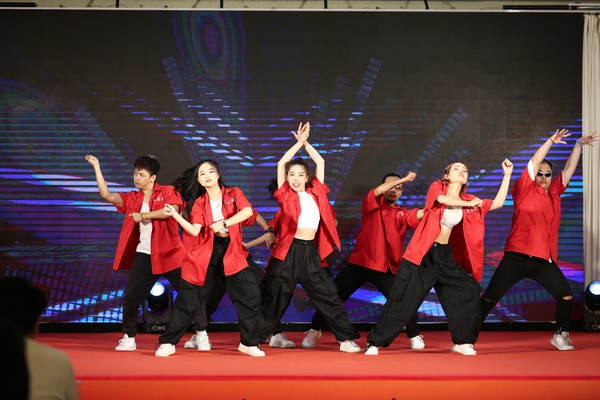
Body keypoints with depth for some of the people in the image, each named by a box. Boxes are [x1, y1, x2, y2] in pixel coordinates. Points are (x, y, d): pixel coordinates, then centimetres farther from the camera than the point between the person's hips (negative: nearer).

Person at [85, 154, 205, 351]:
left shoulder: (168, 192, -2)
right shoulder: (132, 198, 11)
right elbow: (107, 195, 3)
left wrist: (144, 215, -18)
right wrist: (97, 167, 1)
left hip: (169, 253, -4)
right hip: (143, 255, 4)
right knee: (131, 297, 0)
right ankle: (129, 338, 14)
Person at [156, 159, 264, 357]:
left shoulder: (233, 193, 3)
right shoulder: (198, 203, 5)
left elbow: (248, 211, -17)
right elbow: (195, 231, -9)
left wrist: (224, 224, -25)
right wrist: (175, 215, -18)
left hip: (231, 254, 0)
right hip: (205, 255, 0)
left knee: (251, 296, -7)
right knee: (187, 301, 2)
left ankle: (249, 343, 9)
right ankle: (167, 343, 11)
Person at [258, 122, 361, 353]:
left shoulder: (315, 193, 11)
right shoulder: (286, 195, 4)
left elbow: (320, 162, 15)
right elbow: (281, 164, -3)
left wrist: (306, 143, 14)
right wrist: (299, 142, 3)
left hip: (310, 251, 3)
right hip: (289, 250, -3)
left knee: (328, 295, 3)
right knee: (274, 296, 2)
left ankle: (346, 339, 8)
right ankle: (255, 338, 11)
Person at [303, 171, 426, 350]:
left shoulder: (403, 214, 8)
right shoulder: (373, 204, 4)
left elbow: (421, 214, -11)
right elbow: (377, 191, -18)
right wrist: (404, 179, -22)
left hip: (387, 268, 2)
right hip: (360, 263, -1)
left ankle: (414, 336, 15)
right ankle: (314, 331, 19)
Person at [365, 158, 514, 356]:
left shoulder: (468, 200, 9)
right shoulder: (437, 187, -3)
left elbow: (498, 203, 9)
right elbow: (442, 199, -25)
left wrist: (507, 175, 6)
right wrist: (468, 204, -16)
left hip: (445, 255, 5)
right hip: (423, 253, -5)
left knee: (470, 292, 0)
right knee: (402, 300, -6)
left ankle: (462, 341, 15)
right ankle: (375, 342, 2)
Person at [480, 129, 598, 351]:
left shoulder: (554, 191, 14)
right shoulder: (525, 189, 2)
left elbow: (569, 169, 14)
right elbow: (533, 162, -7)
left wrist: (579, 145, 7)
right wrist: (551, 141, -10)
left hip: (544, 259, 4)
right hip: (517, 256, -4)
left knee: (566, 295, -4)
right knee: (489, 298, -4)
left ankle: (561, 335, 17)